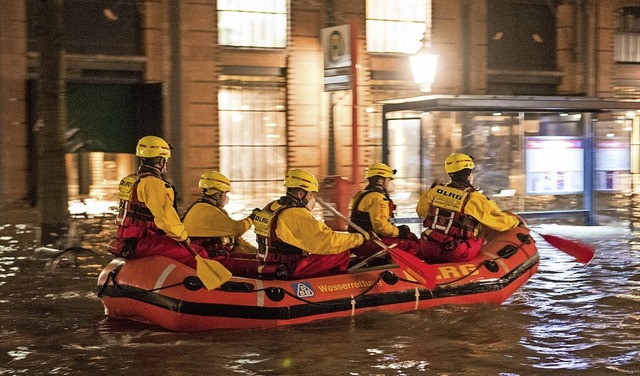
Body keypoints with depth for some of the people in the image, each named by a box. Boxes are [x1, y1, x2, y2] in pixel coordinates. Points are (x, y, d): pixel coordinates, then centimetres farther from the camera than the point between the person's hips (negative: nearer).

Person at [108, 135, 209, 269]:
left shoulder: (128, 181, 17)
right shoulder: (152, 184, -15)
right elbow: (166, 216, -20)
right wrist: (184, 238, -8)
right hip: (143, 242, -10)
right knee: (199, 254, -16)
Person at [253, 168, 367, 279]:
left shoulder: (271, 207, 8)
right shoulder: (297, 215, -20)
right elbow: (328, 240, -23)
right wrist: (359, 238, -12)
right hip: (290, 272, -10)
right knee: (342, 254, -7)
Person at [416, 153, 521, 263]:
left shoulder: (434, 191, 3)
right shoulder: (474, 199, -10)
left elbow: (422, 212, 19)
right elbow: (499, 220, -5)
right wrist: (516, 220, 15)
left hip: (427, 251, 5)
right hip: (455, 255, -5)